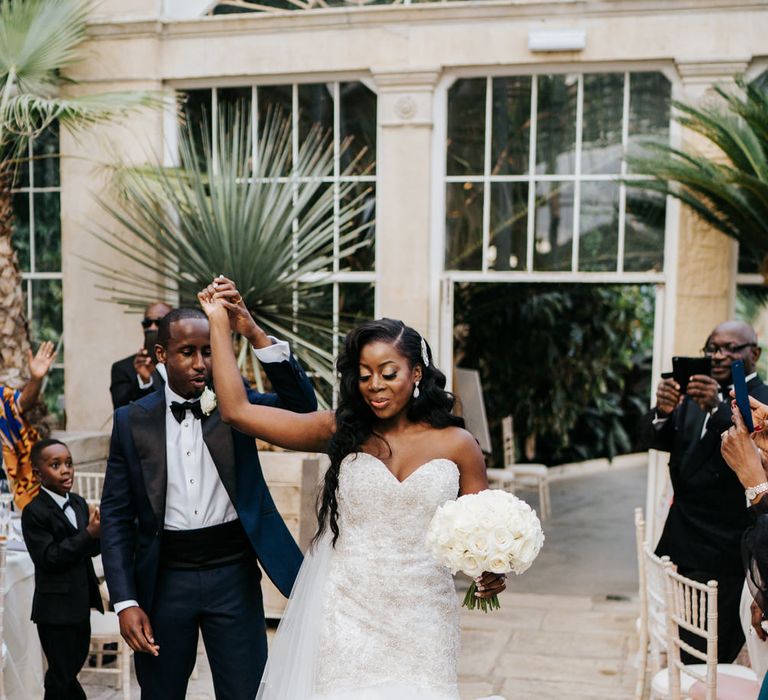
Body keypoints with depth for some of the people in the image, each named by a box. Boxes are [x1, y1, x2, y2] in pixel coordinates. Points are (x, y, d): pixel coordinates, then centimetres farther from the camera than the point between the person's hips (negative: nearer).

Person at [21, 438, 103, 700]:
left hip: (80, 604, 7)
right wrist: (88, 534, -25)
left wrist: (98, 533, -13)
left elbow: (90, 550, 9)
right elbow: (49, 558, -20)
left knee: (68, 670, 20)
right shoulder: (34, 512, -14)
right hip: (56, 607, -7)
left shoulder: (79, 503, 8)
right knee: (64, 676, 3)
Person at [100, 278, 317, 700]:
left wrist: (254, 334, -27)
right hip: (165, 577, 1)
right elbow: (116, 516, 1)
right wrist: (125, 601, -7)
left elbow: (302, 406, -18)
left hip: (234, 574, -1)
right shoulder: (132, 420, 0)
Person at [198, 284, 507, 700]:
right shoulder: (341, 432, 0)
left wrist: (492, 571, -16)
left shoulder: (457, 444, 0)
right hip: (347, 619, 0)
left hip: (419, 627, 0)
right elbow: (237, 411, -2)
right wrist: (219, 321, 1)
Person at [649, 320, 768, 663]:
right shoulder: (694, 395, 11)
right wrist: (663, 412, -18)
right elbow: (662, 442, 3)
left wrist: (716, 408, -40)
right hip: (684, 541, 7)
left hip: (722, 548, -7)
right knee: (682, 644, 17)